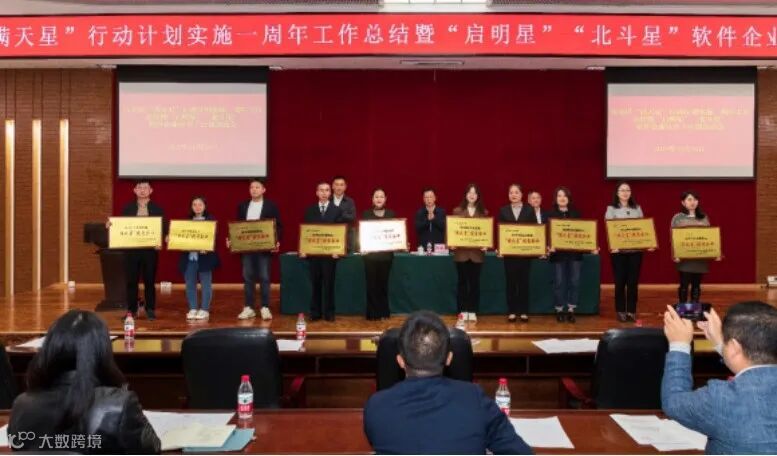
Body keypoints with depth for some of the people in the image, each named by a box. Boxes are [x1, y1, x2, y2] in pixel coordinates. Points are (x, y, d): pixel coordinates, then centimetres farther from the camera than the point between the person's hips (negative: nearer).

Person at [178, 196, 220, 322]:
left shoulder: (211, 220, 1)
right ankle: (192, 309, 14)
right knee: (190, 284, 6)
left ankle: (205, 310, 8)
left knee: (205, 284, 2)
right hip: (189, 257, 4)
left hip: (204, 257, -4)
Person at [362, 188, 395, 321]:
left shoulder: (391, 214, 8)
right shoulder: (366, 214, 5)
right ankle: (373, 313, 6)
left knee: (383, 283, 5)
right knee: (371, 284, 0)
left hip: (386, 253, 1)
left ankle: (384, 312, 15)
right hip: (370, 253, -1)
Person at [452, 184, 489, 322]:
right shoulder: (457, 211, 5)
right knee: (462, 281, 4)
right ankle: (463, 311, 10)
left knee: (475, 282, 4)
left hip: (477, 252, 1)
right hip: (461, 251, -1)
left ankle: (473, 311, 10)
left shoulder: (483, 212, 7)